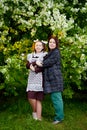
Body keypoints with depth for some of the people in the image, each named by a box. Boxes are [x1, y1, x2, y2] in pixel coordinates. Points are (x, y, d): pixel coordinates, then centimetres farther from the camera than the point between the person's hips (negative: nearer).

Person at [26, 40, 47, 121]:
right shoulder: (30, 55, 19)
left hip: (41, 79, -3)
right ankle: (34, 112, 15)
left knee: (39, 99, -7)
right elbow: (27, 65, 4)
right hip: (32, 79, 3)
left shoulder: (45, 54, 7)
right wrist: (35, 63, -12)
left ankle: (39, 118, -1)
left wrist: (35, 69, -12)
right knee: (31, 97, -10)